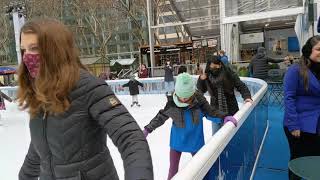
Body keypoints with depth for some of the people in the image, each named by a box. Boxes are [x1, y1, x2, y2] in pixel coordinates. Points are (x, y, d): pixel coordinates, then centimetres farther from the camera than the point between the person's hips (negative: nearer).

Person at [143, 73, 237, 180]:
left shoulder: (199, 100, -23)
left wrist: (224, 117, -25)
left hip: (195, 140, 1)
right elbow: (161, 117, -8)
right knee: (173, 168, 13)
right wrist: (148, 129, -4)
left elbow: (211, 112, -9)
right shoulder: (172, 103, -23)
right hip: (177, 140, 0)